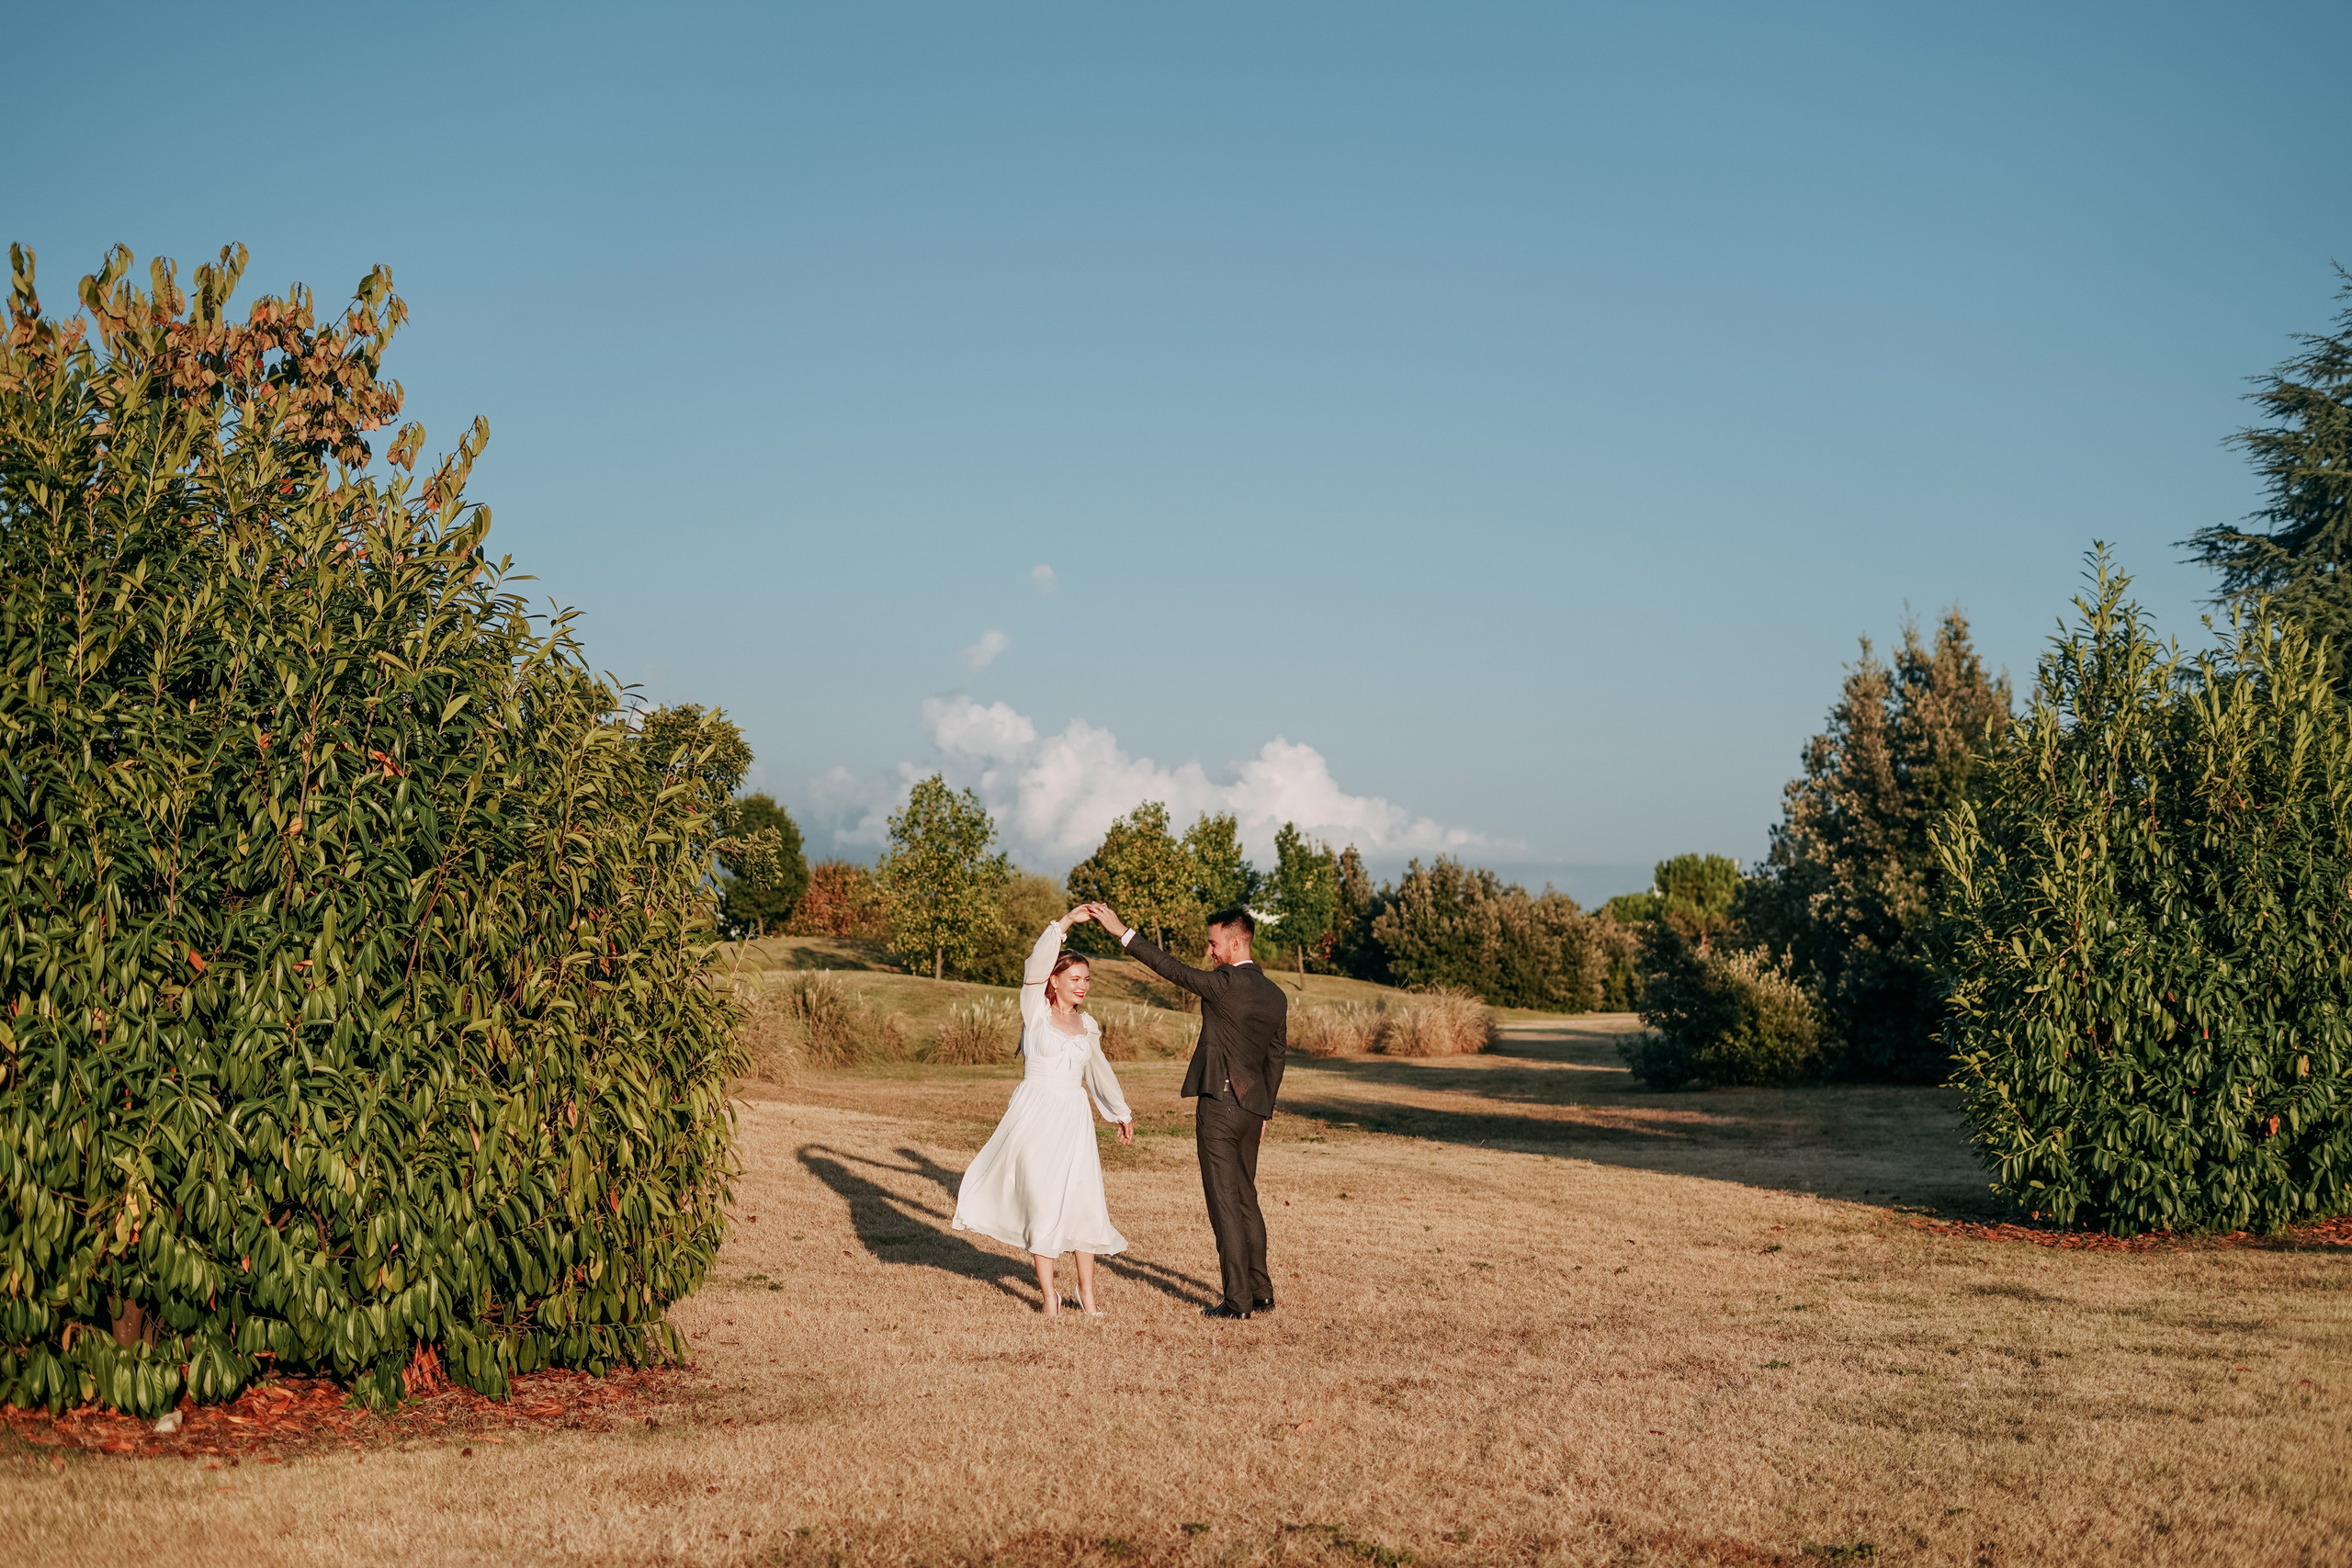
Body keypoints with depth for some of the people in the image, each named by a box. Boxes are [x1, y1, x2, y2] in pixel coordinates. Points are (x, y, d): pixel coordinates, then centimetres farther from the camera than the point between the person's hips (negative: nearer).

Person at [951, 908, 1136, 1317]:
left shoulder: (1087, 1024, 11)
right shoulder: (1036, 1011, -2)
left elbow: (1099, 1070, 26)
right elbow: (1037, 963, -19)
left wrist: (1122, 1113, 33)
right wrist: (1066, 922, -26)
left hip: (1074, 1118, 4)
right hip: (1035, 1114, -4)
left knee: (1084, 1201, -2)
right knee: (1042, 1200, -2)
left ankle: (1086, 1290, 9)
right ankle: (1048, 1292, 7)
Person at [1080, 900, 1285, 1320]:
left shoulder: (1227, 983, -13)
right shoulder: (1276, 996, 10)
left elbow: (1172, 969, -14)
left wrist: (1122, 932, -11)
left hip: (1219, 1102, -8)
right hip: (1252, 1108, 8)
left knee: (1224, 1203, -3)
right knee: (1246, 1200, 16)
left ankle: (1238, 1300, -2)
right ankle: (1261, 1293, 19)